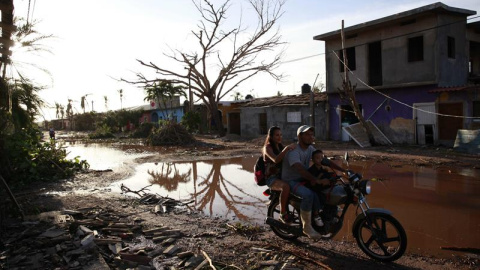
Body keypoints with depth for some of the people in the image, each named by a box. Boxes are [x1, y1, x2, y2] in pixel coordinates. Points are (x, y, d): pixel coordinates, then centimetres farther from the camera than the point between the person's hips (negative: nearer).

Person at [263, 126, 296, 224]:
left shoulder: (280, 146, 15)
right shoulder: (267, 148, -8)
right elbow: (276, 160, -27)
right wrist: (287, 148, -37)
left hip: (282, 175, 7)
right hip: (272, 178, -7)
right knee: (286, 186, -36)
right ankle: (283, 213, -23)